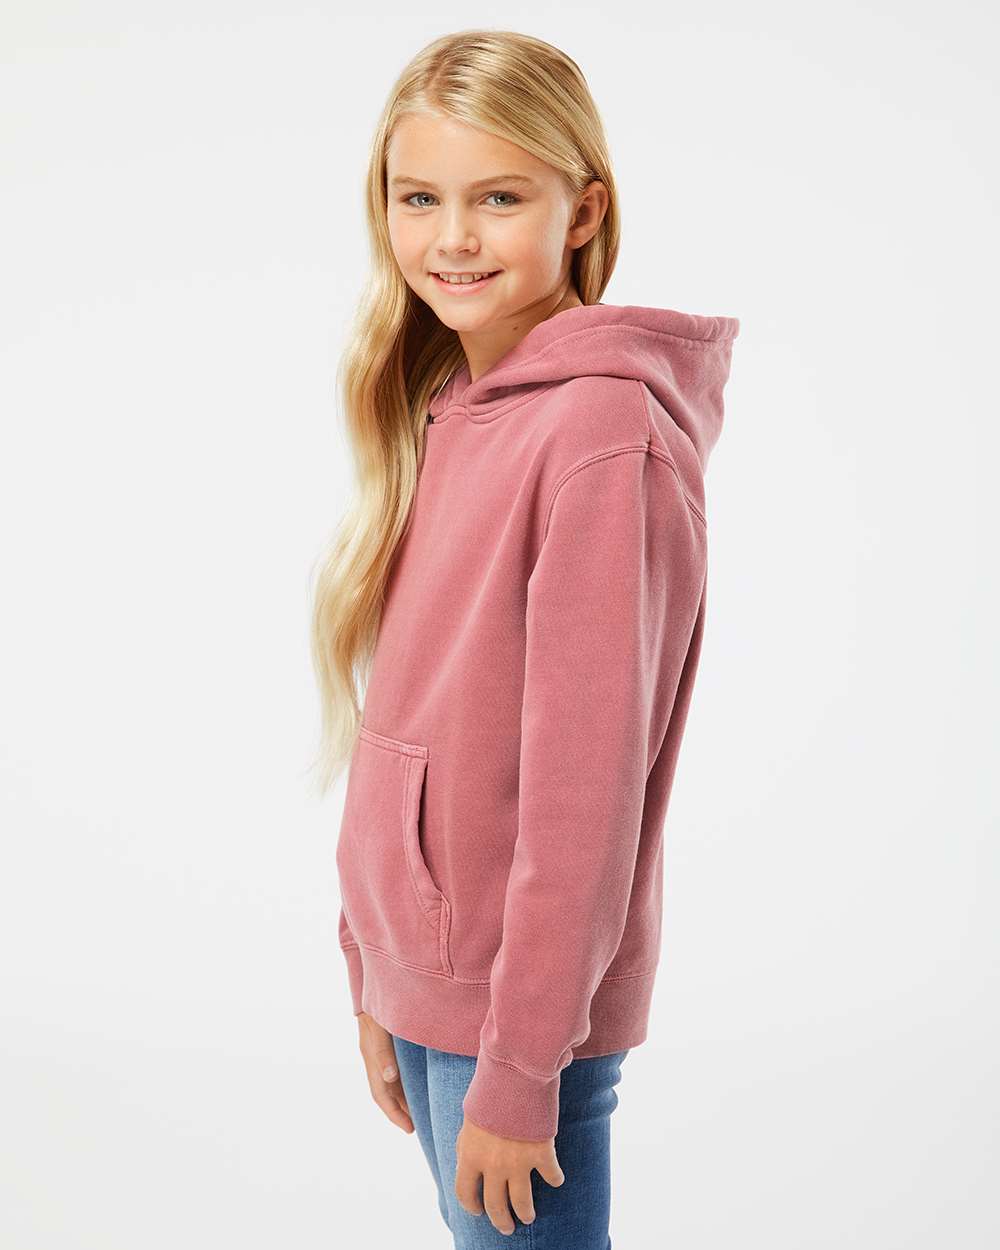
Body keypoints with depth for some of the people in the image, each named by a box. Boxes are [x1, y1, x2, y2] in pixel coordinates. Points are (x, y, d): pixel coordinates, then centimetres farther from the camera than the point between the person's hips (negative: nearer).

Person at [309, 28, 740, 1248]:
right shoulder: (441, 409, 6)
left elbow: (586, 782, -19)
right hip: (420, 971, 7)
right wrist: (372, 978, 11)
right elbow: (403, 722, 8)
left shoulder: (603, 427, -18)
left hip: (522, 1003, -7)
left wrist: (519, 1067, -15)